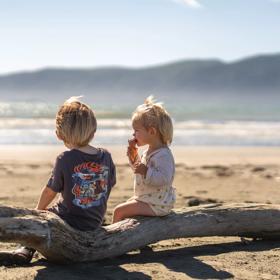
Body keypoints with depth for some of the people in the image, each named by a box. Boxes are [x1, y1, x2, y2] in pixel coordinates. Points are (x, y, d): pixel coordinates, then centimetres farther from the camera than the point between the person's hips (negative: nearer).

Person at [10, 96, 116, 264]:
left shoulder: (65, 159, -15)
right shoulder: (106, 157, -4)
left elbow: (50, 192, -4)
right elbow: (109, 186, 9)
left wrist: (38, 211, 17)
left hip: (69, 222, -5)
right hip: (95, 224, 5)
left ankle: (28, 247, -6)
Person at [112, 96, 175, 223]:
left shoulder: (163, 155, -25)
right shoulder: (150, 151, 9)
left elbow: (164, 179, -35)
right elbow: (140, 168, 24)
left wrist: (145, 171, -39)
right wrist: (134, 156, 8)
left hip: (156, 205, -11)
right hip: (146, 198, 11)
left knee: (119, 211, -12)